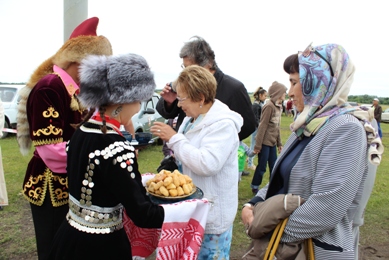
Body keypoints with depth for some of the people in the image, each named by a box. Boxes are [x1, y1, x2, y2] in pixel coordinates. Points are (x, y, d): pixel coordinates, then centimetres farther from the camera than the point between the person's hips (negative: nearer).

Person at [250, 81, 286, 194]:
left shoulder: (279, 106, 9)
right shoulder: (269, 106, -17)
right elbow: (262, 126, -17)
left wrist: (279, 143, 15)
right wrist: (257, 145, -16)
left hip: (273, 143, 8)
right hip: (265, 142, -8)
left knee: (274, 166, 14)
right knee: (262, 167, 4)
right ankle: (255, 187, 21)